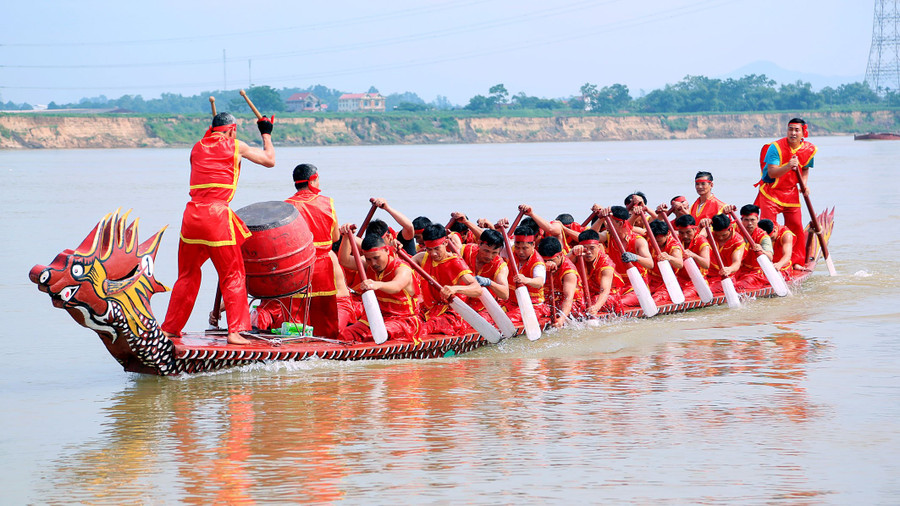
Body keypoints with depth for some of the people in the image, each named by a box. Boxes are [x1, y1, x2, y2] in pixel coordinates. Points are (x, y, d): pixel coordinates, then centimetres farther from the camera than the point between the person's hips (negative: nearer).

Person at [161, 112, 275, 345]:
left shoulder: (197, 148, 17)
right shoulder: (235, 146, 6)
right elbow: (270, 160, 14)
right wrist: (266, 133, 30)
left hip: (192, 212, 5)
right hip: (217, 214, -5)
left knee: (188, 275, 17)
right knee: (233, 276, 3)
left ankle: (169, 328, 20)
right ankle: (235, 331, -5)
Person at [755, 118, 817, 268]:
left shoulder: (809, 149, -2)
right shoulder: (776, 147, -18)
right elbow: (771, 173, -24)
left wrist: (804, 183, -1)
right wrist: (788, 167, -39)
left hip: (791, 192, 5)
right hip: (771, 190, -5)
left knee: (796, 227, 4)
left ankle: (796, 261, 17)